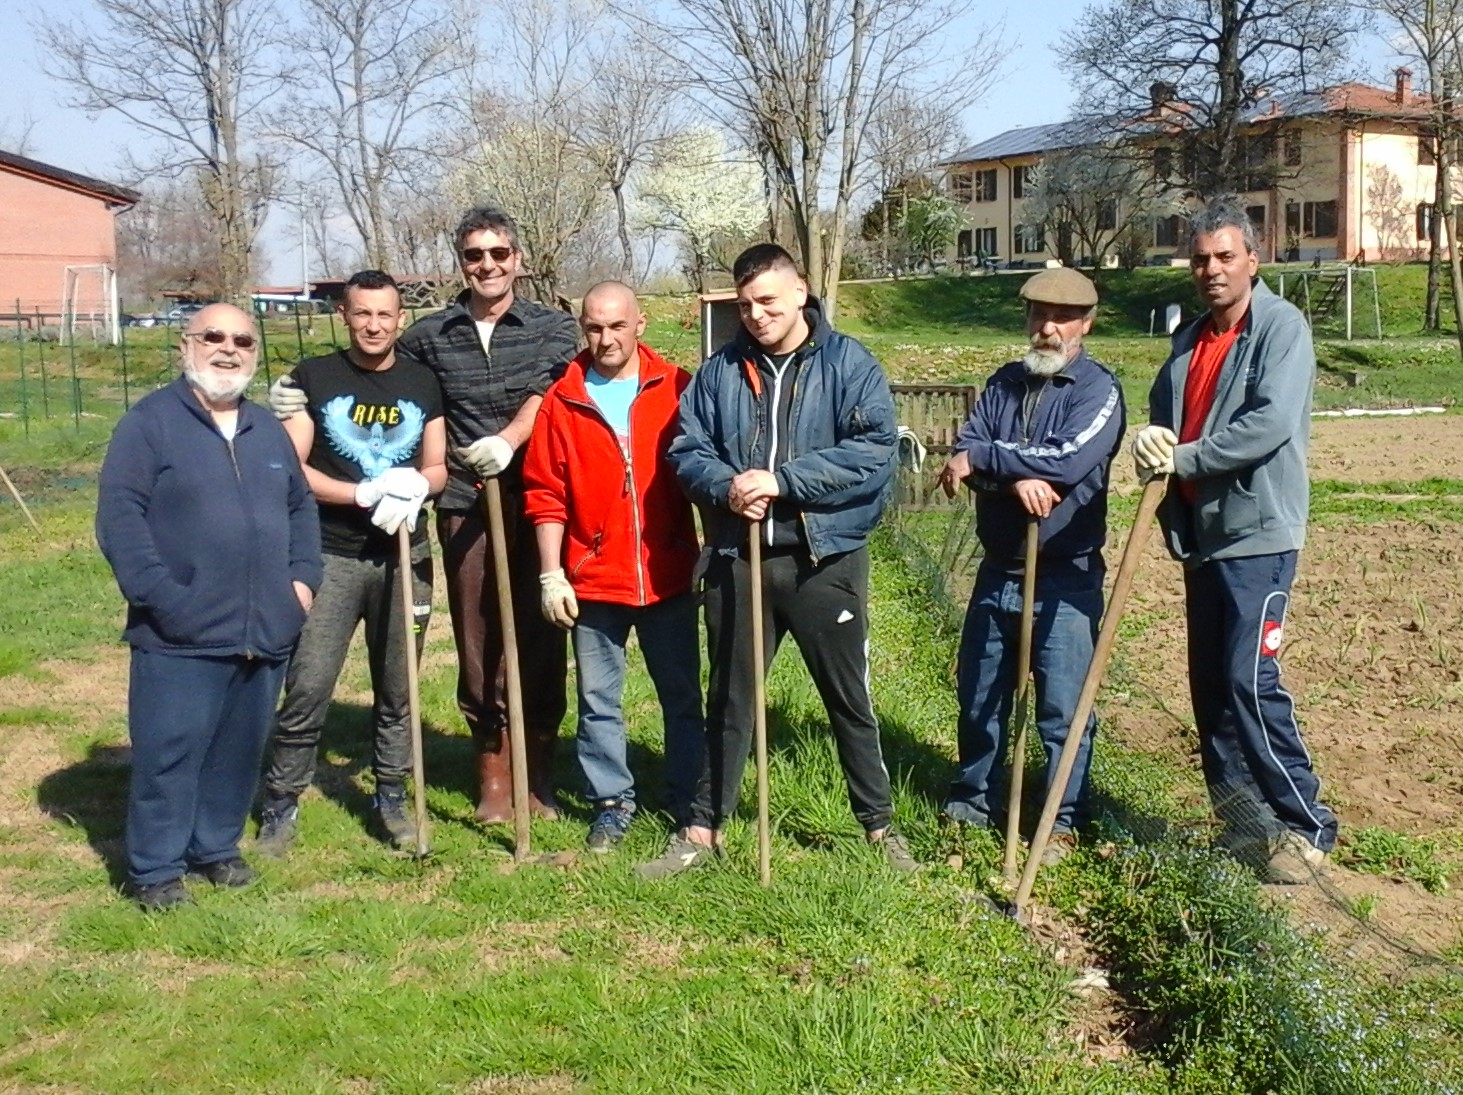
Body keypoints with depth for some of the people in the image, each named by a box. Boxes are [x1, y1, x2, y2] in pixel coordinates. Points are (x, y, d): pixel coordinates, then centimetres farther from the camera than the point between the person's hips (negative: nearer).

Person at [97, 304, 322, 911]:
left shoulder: (267, 429, 17)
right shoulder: (150, 422, -4)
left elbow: (301, 507, 23)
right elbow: (119, 516, -11)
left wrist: (303, 578, 7)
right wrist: (160, 596, -18)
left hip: (264, 632, 6)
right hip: (180, 635, -6)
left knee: (240, 750, 13)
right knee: (168, 752, -2)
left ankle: (217, 846, 29)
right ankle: (154, 869, 10)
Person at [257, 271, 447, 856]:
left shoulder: (422, 382, 9)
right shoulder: (313, 377, 1)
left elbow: (436, 467, 13)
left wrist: (416, 488, -11)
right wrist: (366, 494, -17)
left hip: (404, 556, 3)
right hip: (330, 557, -3)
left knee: (397, 690, 10)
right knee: (307, 687, -5)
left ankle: (391, 798, 23)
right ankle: (281, 804, 8)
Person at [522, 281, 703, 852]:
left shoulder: (675, 388, 0)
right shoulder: (562, 400, 1)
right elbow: (545, 495, 1)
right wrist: (551, 575, -3)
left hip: (668, 576, 0)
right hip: (593, 580, 0)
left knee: (682, 695, 10)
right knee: (598, 699, 9)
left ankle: (688, 799, 24)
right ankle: (612, 800, 23)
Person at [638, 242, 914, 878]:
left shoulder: (849, 365, -3)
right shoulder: (719, 372, 7)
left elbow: (875, 450, -15)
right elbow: (687, 452, 5)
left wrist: (780, 480, -20)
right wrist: (726, 487, -17)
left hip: (826, 558, -2)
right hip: (736, 560, 3)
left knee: (849, 698, 9)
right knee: (728, 701, 13)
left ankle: (879, 825, 24)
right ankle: (703, 829, 23)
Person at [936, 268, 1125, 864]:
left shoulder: (1098, 389, -7)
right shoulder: (1004, 384, 9)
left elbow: (1069, 460, -23)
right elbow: (966, 451, -4)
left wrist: (984, 458, -15)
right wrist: (1016, 477, -24)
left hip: (1065, 578, -5)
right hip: (998, 570, 5)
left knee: (1063, 709, 1)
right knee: (979, 696, 16)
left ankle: (1061, 821, 15)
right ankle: (973, 800, 33)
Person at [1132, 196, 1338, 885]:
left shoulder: (1281, 326, -8)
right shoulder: (1188, 341, 16)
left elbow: (1272, 421, -21)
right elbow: (1164, 415, 15)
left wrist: (1184, 457, -16)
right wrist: (1152, 438, -9)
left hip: (1258, 533, -8)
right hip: (1202, 535, 8)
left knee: (1250, 680, -14)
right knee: (1209, 685, 10)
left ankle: (1305, 827, -2)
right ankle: (1242, 822, 21)